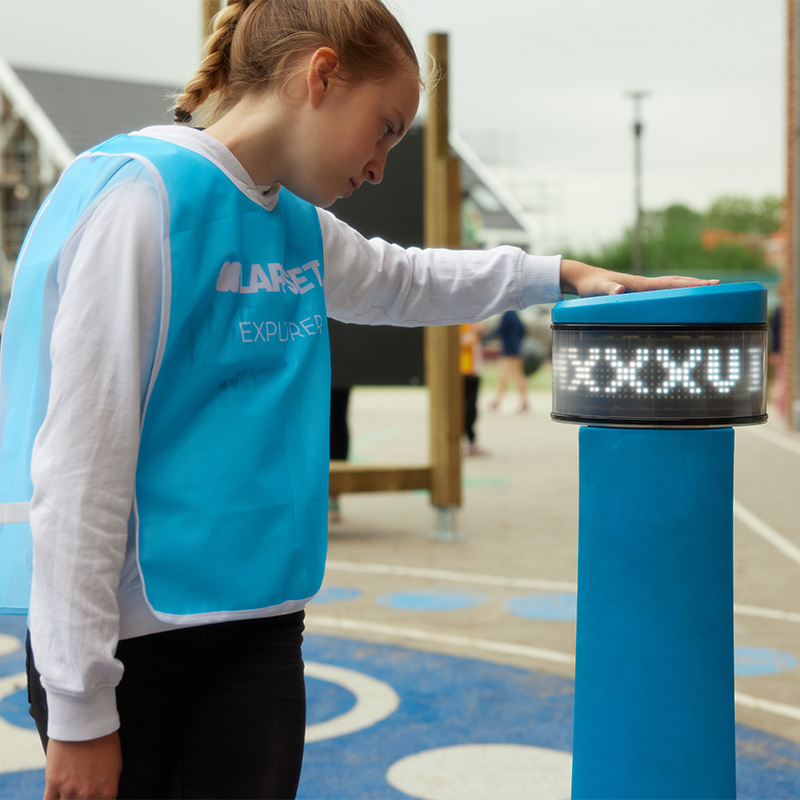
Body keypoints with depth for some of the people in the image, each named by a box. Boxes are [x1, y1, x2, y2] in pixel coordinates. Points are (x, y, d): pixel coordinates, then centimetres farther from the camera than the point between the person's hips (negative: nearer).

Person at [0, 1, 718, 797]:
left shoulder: (297, 226, 12)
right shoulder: (142, 192, -14)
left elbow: (403, 280, 34)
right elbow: (80, 459, -18)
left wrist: (560, 273, 29)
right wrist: (80, 707, -17)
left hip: (261, 628, 7)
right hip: (131, 637, -7)